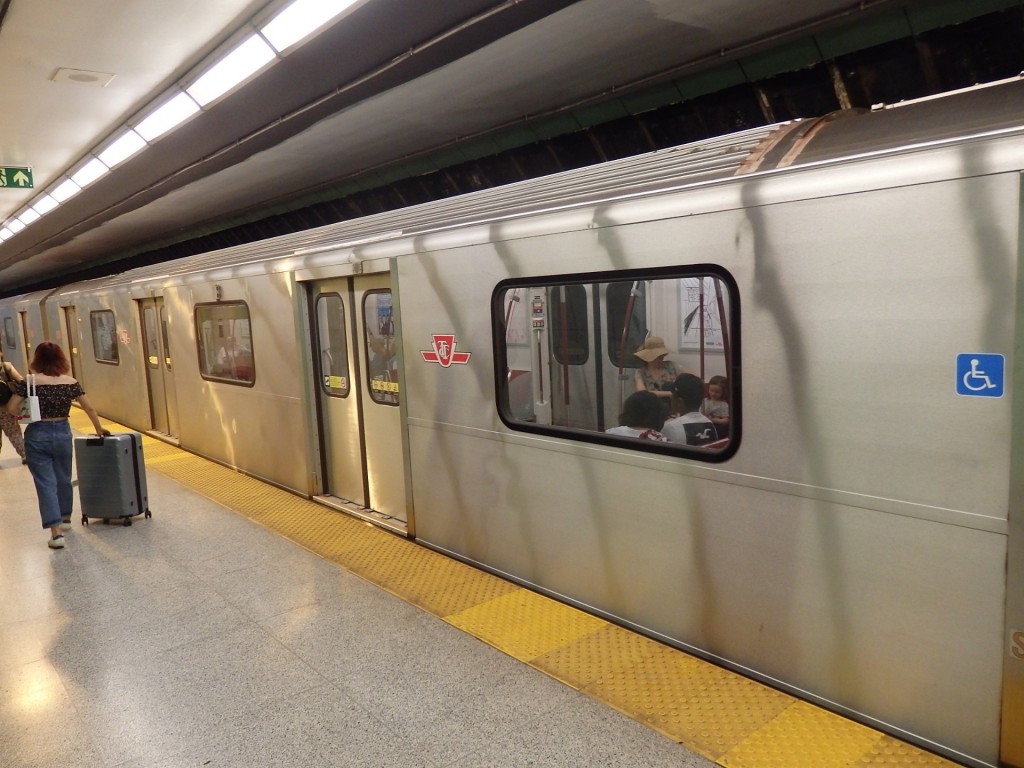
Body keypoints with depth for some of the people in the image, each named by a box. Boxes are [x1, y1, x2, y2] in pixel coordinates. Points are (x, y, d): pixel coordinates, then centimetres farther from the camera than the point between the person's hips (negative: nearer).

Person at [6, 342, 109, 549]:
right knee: (63, 479, 20)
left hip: (37, 435, -2)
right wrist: (99, 429, 17)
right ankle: (65, 518, 39)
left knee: (46, 483, -1)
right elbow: (90, 408, 4)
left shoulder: (29, 381, -9)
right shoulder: (70, 382, -2)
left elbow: (11, 408, -8)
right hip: (62, 434, 3)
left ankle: (56, 532, -8)